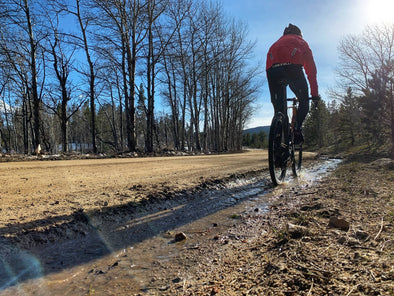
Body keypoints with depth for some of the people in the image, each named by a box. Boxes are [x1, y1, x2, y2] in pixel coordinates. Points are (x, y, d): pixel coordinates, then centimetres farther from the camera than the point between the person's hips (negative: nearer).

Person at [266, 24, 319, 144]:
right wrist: (315, 93, 32)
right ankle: (297, 128, -5)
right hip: (293, 67, -2)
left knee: (279, 108, 9)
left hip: (272, 69, 3)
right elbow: (311, 70, 28)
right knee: (304, 101, 16)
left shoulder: (277, 43, 40)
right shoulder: (301, 42, 33)